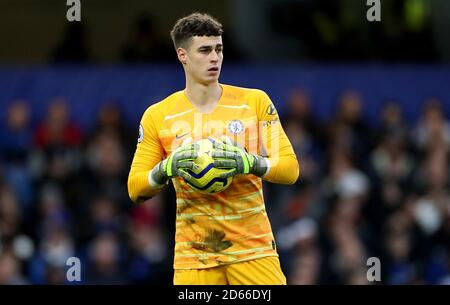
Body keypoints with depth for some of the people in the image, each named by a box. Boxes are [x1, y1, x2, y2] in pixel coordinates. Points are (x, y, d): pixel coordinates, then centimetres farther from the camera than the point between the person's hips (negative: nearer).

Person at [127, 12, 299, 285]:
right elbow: (135, 189, 5)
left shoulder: (255, 101, 3)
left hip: (254, 249, 0)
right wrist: (167, 169, -16)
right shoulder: (157, 116, 3)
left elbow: (290, 169, -1)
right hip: (193, 254, 0)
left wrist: (251, 163, -20)